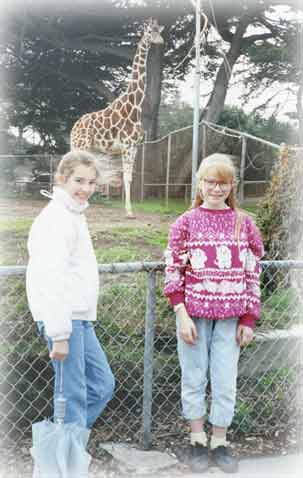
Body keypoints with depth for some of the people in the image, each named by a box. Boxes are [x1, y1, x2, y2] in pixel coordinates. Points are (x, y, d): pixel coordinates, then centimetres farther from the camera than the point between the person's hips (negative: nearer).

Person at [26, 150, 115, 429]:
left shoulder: (74, 214, 16)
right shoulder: (57, 218, -15)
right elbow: (52, 279, -22)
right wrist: (60, 334, -23)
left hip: (78, 316, 10)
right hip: (62, 318, -10)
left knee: (102, 384, 15)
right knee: (73, 396, -3)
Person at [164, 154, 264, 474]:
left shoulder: (243, 224, 3)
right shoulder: (186, 223, -1)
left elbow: (252, 274, 4)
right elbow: (173, 272, -3)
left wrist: (249, 319, 1)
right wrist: (182, 315, -11)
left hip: (230, 316, 1)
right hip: (194, 312, -1)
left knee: (225, 381, 7)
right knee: (194, 378, 9)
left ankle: (219, 442, 23)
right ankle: (197, 441, 24)